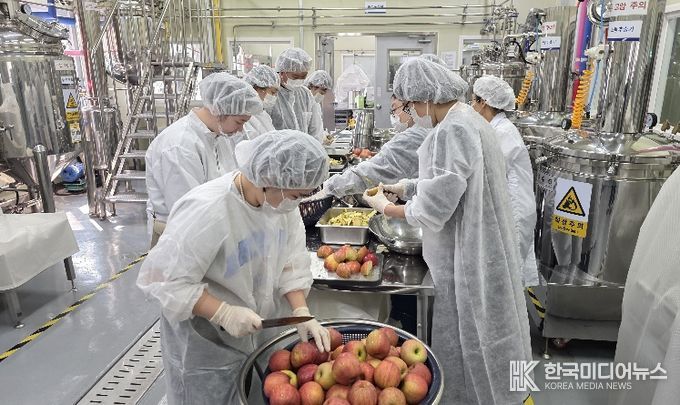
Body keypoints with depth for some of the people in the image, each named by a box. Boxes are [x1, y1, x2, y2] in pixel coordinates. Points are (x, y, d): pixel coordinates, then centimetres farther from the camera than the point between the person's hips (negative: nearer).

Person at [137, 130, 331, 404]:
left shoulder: (281, 200, -10)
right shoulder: (207, 210, -31)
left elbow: (291, 262, -3)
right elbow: (165, 279, -26)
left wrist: (301, 311, -15)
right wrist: (224, 313, -30)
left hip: (249, 332, 7)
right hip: (201, 341, -6)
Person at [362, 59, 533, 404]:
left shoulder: (452, 131, -24)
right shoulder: (466, 119, 8)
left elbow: (433, 210, -24)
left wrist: (386, 207, -9)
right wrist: (407, 188, 9)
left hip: (466, 258, -10)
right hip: (473, 249, 10)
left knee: (466, 336, 8)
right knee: (471, 332, 23)